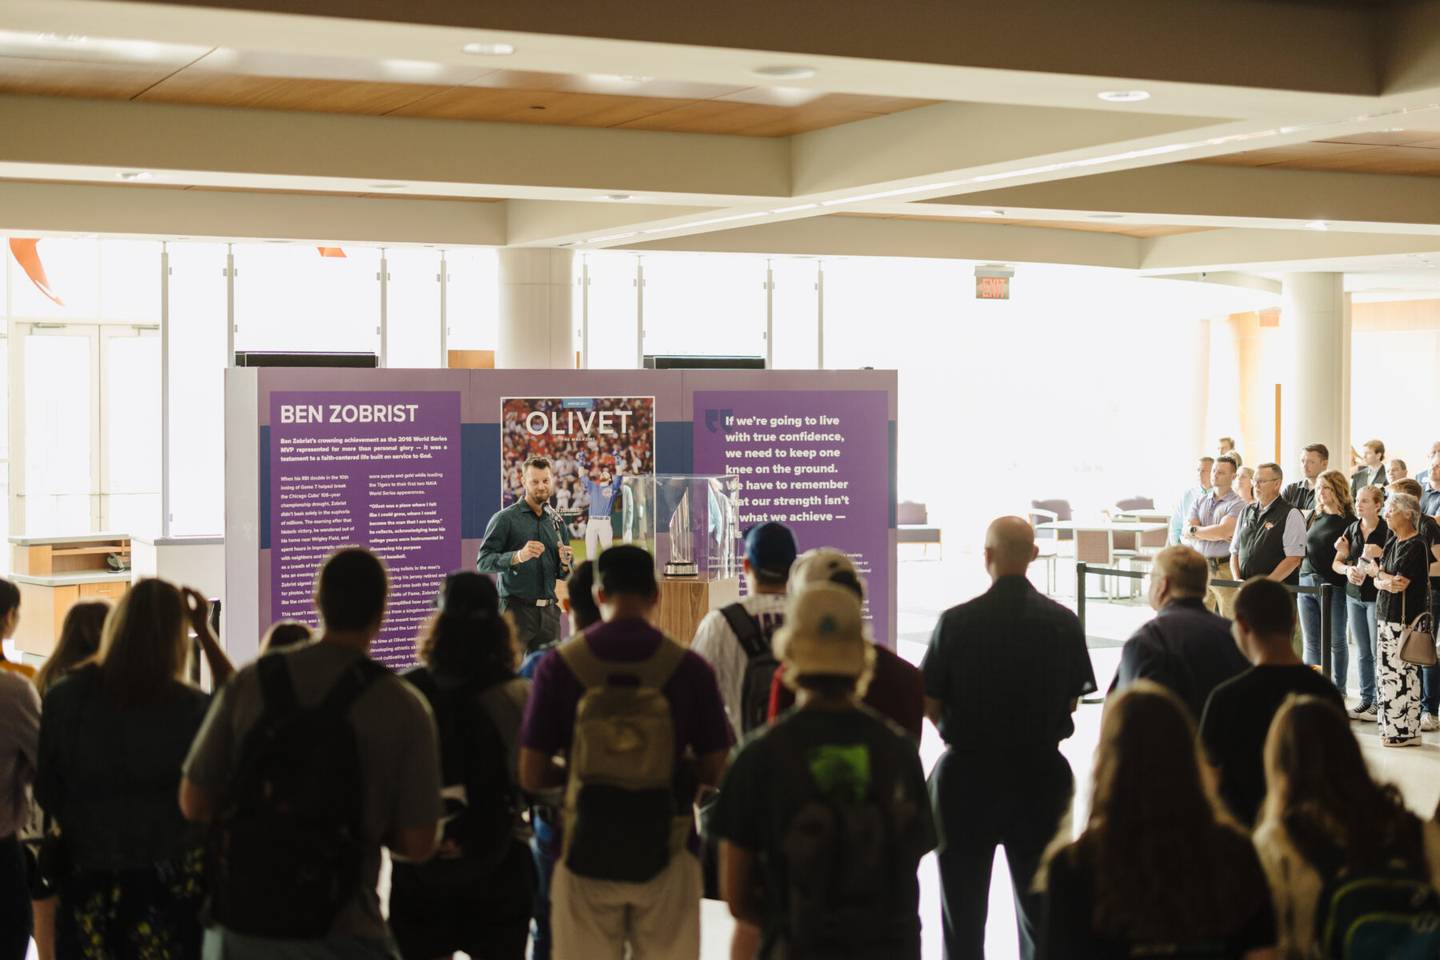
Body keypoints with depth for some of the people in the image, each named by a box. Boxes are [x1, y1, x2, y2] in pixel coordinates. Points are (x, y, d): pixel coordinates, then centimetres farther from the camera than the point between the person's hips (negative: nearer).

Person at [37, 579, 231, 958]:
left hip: (87, 880, 1)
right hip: (170, 882, -1)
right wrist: (204, 630, 9)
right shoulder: (189, 706, -13)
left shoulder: (66, 697, -9)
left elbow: (46, 791, -1)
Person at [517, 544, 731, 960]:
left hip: (587, 856, 0)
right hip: (666, 857, 0)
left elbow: (532, 777, -4)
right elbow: (715, 772, -2)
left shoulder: (559, 665, -6)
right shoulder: (689, 667, -6)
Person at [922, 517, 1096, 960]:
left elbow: (929, 703, -8)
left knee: (963, 907, 10)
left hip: (967, 773, -2)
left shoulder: (956, 622, -14)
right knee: (1038, 905, 13)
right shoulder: (1063, 622, -5)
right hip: (1041, 773, 2)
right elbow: (1072, 701, 4)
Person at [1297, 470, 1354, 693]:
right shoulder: (1315, 518, 14)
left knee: (1335, 641, 3)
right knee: (1311, 642, 9)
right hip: (1306, 581, 6)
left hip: (1333, 585, -6)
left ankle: (1338, 690, 12)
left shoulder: (1349, 521, -6)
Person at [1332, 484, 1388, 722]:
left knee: (1378, 650, -5)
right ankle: (1366, 699, 18)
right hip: (1354, 595, 5)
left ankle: (1379, 702, 2)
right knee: (1362, 651, 11)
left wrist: (1380, 555, -26)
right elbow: (1336, 563, 8)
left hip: (1377, 595, -5)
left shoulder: (1387, 531, -8)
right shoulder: (1352, 529, 8)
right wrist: (1348, 569, -13)